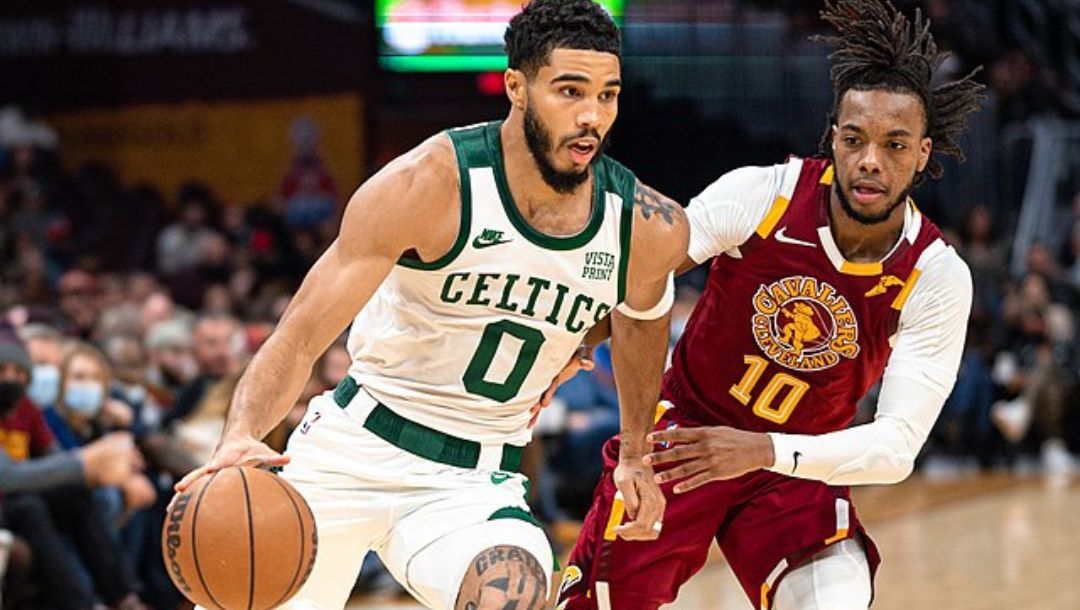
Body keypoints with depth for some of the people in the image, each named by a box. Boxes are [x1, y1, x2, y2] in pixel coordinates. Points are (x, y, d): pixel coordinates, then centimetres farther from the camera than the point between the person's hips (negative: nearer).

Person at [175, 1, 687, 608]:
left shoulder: (650, 229, -9)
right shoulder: (430, 186, -20)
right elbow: (299, 338, -21)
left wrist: (636, 452, 23)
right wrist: (241, 437, -39)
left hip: (476, 482, 1)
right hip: (354, 445, -1)